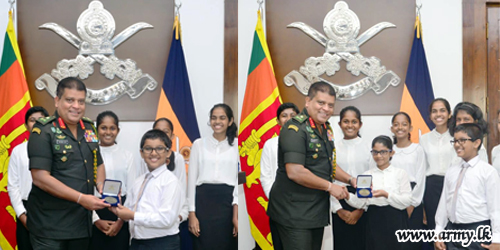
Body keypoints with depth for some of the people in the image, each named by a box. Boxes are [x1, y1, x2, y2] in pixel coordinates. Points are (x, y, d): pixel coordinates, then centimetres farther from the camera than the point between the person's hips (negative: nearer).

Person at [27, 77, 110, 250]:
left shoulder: (89, 128, 8)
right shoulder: (43, 131, -12)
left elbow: (98, 164, 20)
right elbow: (40, 177, -20)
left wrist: (102, 187, -1)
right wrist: (81, 198, -21)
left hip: (82, 223, 6)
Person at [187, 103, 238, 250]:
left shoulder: (237, 145, 5)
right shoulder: (199, 144, 9)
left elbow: (240, 179, -1)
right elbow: (192, 179, 8)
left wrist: (236, 214, -10)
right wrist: (192, 213, 0)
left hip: (227, 202, -1)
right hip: (203, 201, 1)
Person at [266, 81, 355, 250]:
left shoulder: (325, 129, 13)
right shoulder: (296, 129, -17)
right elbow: (295, 172, -26)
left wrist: (350, 180, 9)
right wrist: (330, 187, -16)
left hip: (317, 210, 9)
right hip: (294, 215, -9)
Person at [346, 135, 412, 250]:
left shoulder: (400, 174, 3)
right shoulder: (367, 175, 8)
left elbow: (407, 201, -7)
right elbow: (360, 203, 3)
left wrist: (386, 194, -19)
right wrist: (348, 196, -16)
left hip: (395, 221, -2)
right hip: (374, 220, 2)